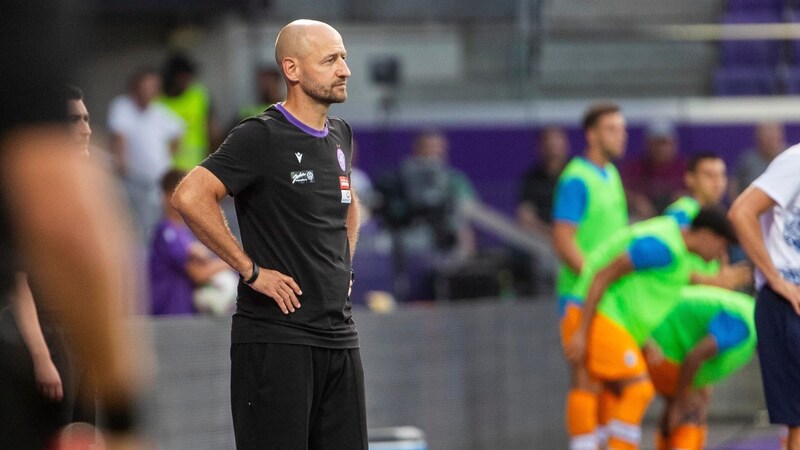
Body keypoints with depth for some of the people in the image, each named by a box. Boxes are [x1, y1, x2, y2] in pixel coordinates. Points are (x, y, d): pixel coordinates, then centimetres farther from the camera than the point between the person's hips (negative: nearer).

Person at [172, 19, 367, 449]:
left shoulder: (339, 135, 14)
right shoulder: (261, 137, -11)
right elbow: (189, 197, -23)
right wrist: (251, 271, -18)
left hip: (339, 333, 8)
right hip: (276, 336, -8)